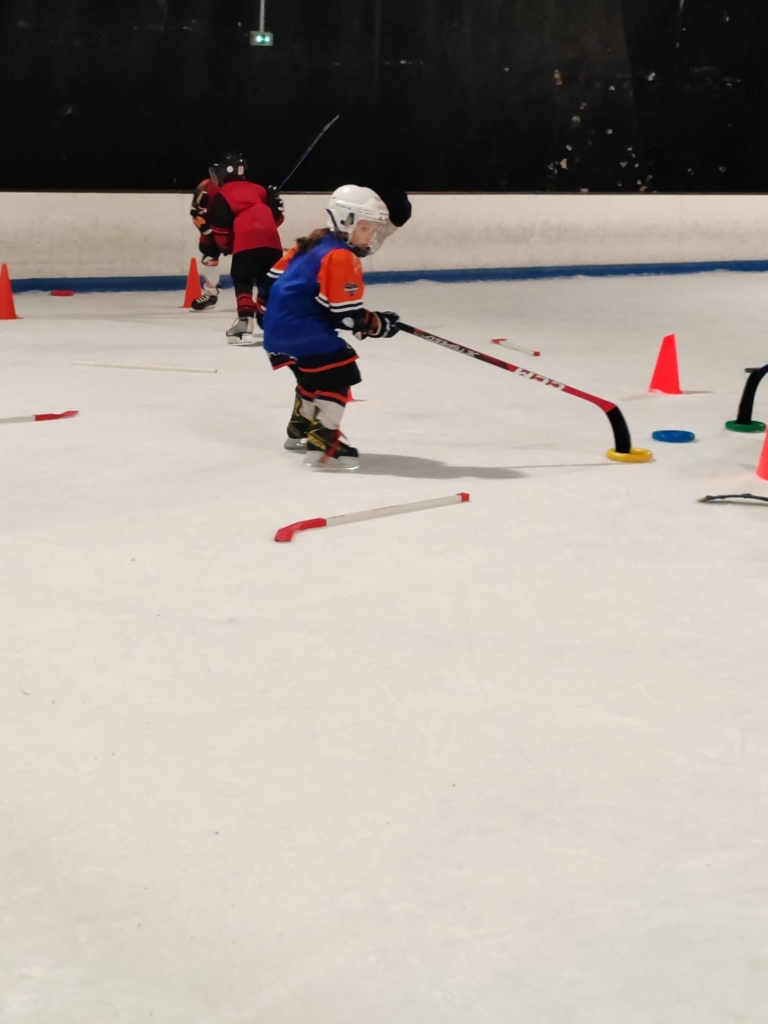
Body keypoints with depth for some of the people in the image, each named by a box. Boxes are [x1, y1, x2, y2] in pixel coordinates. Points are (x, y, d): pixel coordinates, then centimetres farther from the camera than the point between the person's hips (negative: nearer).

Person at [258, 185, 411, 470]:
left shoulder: (315, 242, 15)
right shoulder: (341, 257, -16)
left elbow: (276, 275, 21)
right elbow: (346, 314, -19)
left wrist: (265, 309, 30)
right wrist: (377, 325, -6)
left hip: (279, 324, 10)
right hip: (300, 327, -10)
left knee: (316, 373, 27)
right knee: (339, 373, -12)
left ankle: (300, 429, 42)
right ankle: (322, 443, -18)